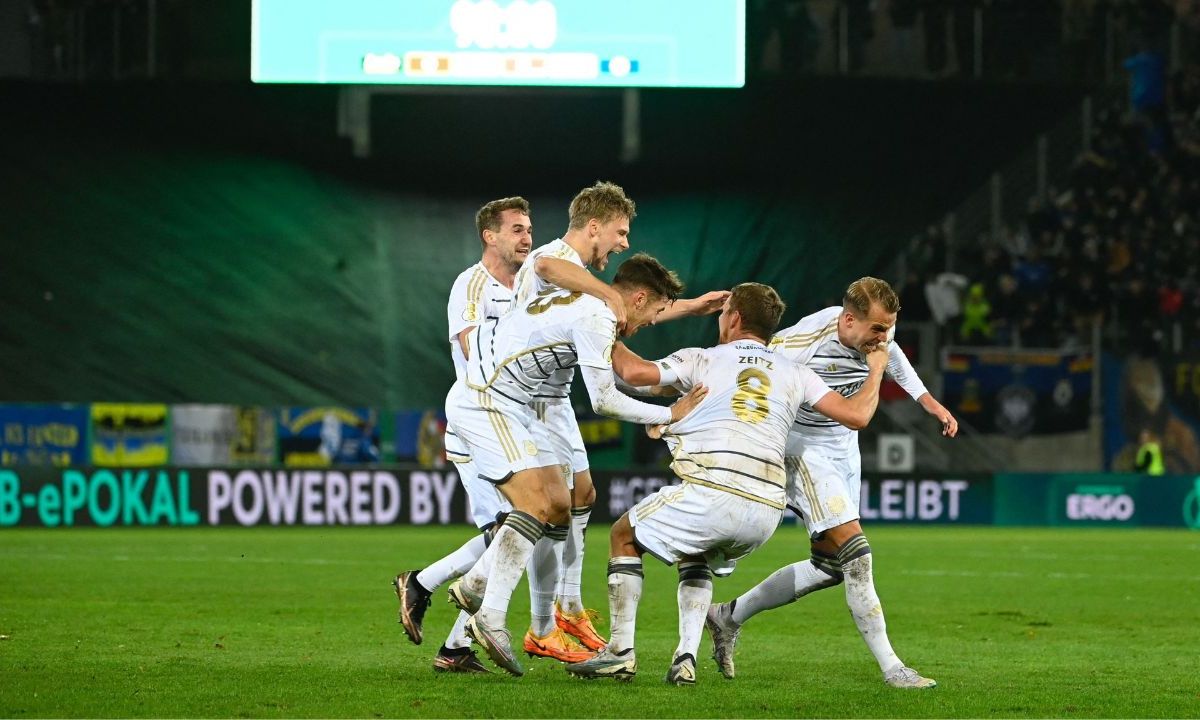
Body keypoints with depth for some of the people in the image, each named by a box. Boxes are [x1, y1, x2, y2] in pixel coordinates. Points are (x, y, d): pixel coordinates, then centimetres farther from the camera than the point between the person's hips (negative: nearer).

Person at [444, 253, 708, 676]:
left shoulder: (589, 304, 14)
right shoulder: (596, 319, -17)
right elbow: (603, 400, -18)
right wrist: (669, 415, -10)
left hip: (512, 405, 10)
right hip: (483, 400, -10)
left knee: (558, 509, 7)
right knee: (537, 503, -20)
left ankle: (473, 586, 14)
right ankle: (490, 618, -22)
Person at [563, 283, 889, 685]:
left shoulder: (703, 360, 10)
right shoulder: (794, 373, 18)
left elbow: (636, 372, -3)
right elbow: (857, 414, 13)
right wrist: (876, 371, 32)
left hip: (711, 491, -5)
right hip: (768, 508, 5)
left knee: (624, 536, 19)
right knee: (696, 558, 33)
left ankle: (620, 651, 9)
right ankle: (686, 659, 14)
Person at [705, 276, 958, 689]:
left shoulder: (879, 333, -9)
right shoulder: (803, 345, -29)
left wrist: (929, 402, 22)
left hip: (844, 448, 8)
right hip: (803, 448, -8)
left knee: (831, 566, 8)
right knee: (855, 555, -19)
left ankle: (730, 617, 21)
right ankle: (891, 668, -16)